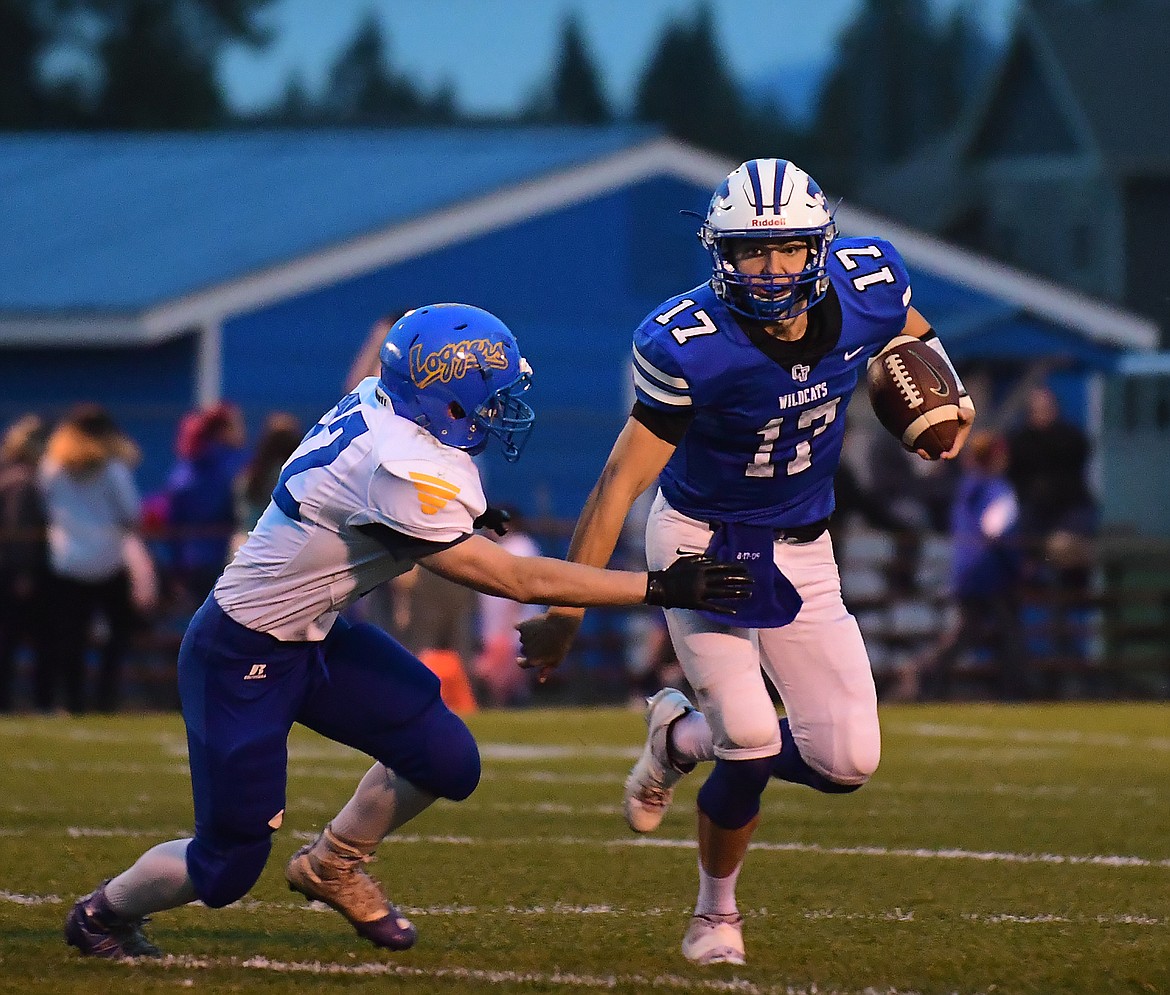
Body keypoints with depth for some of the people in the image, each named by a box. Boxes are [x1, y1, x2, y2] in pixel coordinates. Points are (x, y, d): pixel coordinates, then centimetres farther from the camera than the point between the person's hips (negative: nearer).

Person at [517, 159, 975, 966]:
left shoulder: (868, 286, -14)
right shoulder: (691, 347, -27)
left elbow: (914, 339, 13)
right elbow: (623, 482, -22)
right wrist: (564, 610, -22)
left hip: (802, 551, 5)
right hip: (703, 538, -5)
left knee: (847, 761, -3)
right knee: (751, 733, -21)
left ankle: (681, 736, 26)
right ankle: (718, 911, 10)